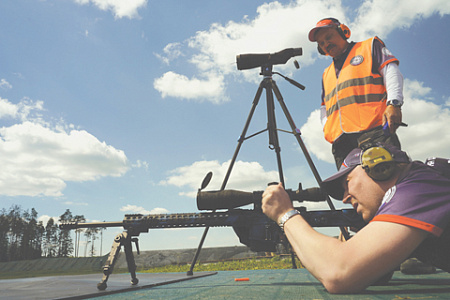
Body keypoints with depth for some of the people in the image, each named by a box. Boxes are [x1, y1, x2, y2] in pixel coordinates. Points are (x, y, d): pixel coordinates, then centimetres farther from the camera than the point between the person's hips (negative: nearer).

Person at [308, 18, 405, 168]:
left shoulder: (370, 46, 20)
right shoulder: (326, 74, 33)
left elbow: (392, 72, 5)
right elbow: (324, 108, 30)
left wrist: (394, 103, -13)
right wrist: (327, 128, 8)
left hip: (374, 129, -4)